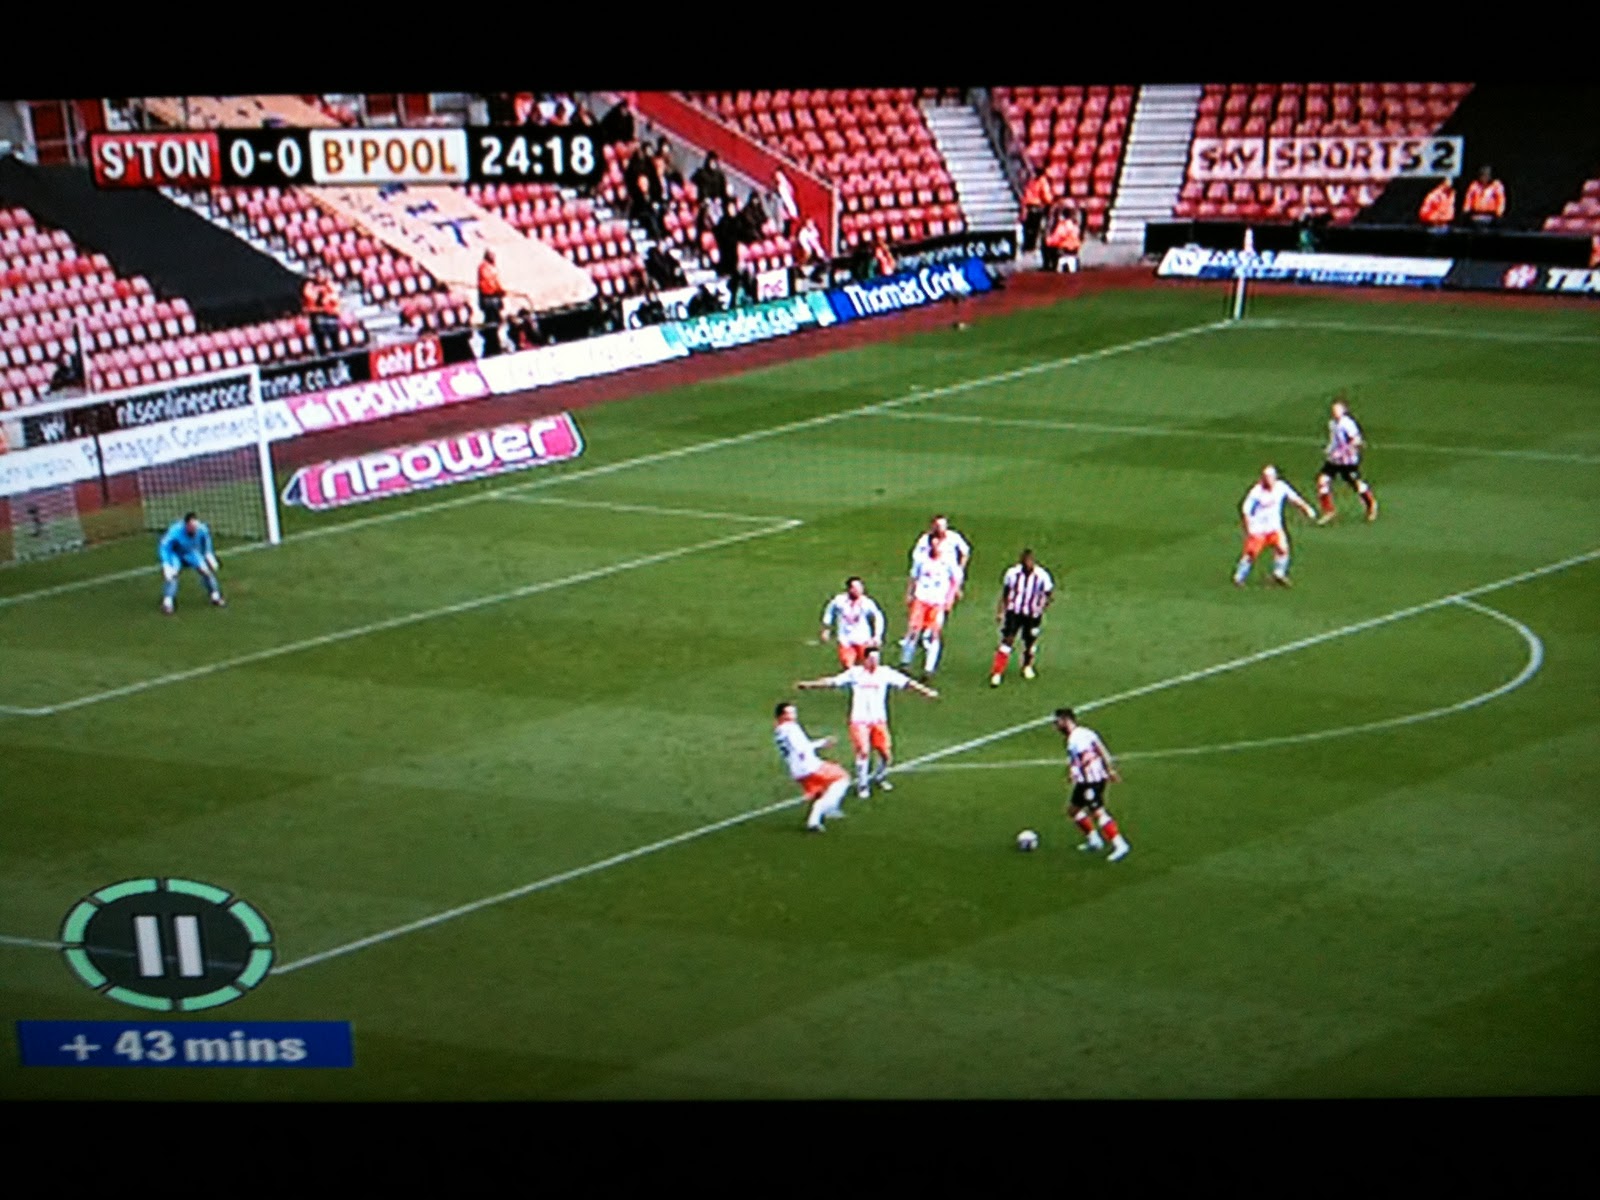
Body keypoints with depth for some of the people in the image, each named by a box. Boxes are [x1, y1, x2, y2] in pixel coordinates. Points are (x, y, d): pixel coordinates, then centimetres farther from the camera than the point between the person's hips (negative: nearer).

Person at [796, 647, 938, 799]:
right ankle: (862, 785, 1)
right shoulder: (854, 673, -3)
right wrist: (809, 684, -11)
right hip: (860, 720, -2)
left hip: (879, 720, 2)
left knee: (886, 753, 0)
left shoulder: (885, 672, 0)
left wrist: (925, 691, -11)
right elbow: (832, 681, -5)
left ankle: (880, 778, 29)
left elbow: (907, 682, -3)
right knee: (864, 752, -15)